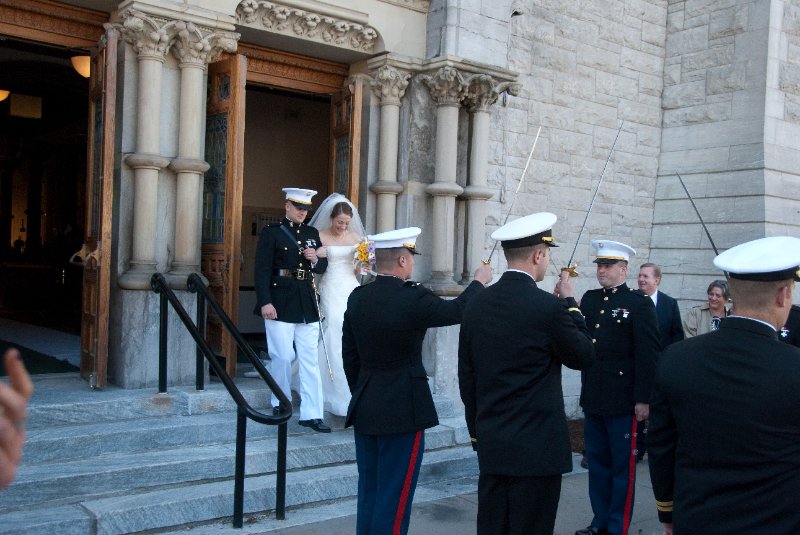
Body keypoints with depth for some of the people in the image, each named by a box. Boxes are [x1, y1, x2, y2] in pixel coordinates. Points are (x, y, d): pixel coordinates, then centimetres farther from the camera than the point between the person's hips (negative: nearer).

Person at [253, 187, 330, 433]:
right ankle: (281, 403, 23)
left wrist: (315, 260, -4)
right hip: (280, 304, -4)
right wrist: (265, 302, -14)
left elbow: (323, 267, 19)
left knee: (310, 359, 1)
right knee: (283, 357, 2)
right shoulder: (271, 233, 0)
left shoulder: (312, 233, 14)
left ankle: (311, 414, 3)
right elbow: (262, 270, -6)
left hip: (308, 305, 4)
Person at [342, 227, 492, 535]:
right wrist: (480, 282, 15)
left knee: (369, 494, 17)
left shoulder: (357, 298, 1)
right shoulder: (412, 298, -18)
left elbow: (349, 355, 9)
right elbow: (457, 311, -2)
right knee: (394, 498, 3)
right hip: (402, 411, -7)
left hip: (364, 408, 7)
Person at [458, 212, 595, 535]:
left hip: (490, 445, 6)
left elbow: (466, 375, 8)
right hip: (537, 446, -5)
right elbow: (585, 357, -1)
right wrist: (570, 303, 7)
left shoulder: (476, 305, 2)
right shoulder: (549, 307, -16)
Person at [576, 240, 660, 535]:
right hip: (592, 397, 6)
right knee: (597, 462, 15)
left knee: (622, 466, 6)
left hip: (623, 399, -6)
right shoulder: (589, 299, 11)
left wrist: (643, 399, -14)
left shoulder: (639, 302, -7)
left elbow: (648, 354, -11)